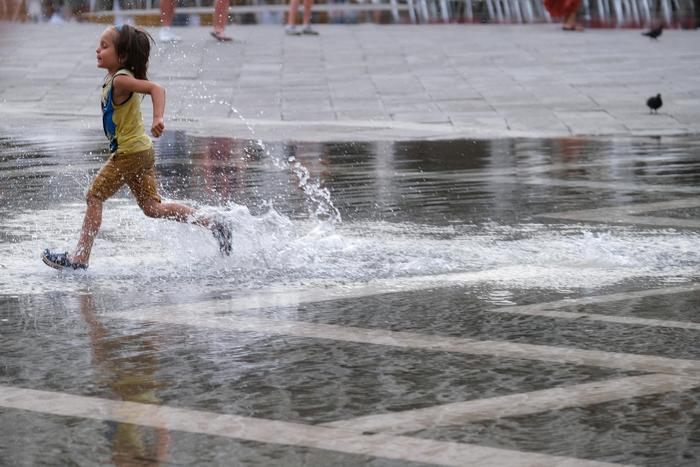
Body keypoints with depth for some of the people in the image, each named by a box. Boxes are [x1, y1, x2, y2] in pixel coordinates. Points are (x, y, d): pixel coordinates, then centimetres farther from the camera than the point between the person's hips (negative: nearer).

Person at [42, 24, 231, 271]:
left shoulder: (121, 80, -19)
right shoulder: (112, 78, 11)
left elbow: (155, 88, -31)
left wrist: (158, 118, -45)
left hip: (129, 153, -10)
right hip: (142, 151, 10)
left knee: (94, 197, -2)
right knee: (152, 207, 15)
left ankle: (80, 258, 0)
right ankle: (212, 225, 14)